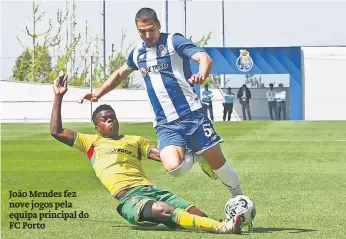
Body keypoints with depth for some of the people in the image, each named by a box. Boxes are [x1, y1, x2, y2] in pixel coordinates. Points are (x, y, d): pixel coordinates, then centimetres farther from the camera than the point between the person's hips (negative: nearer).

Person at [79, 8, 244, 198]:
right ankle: (196, 158, 14)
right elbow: (120, 73, 34)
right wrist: (98, 93, 31)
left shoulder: (174, 41, -5)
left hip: (192, 115, -4)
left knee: (218, 162, -4)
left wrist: (201, 75, -41)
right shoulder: (137, 53, 13)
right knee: (173, 168, -21)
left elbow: (204, 58, -20)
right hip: (165, 124, 4)